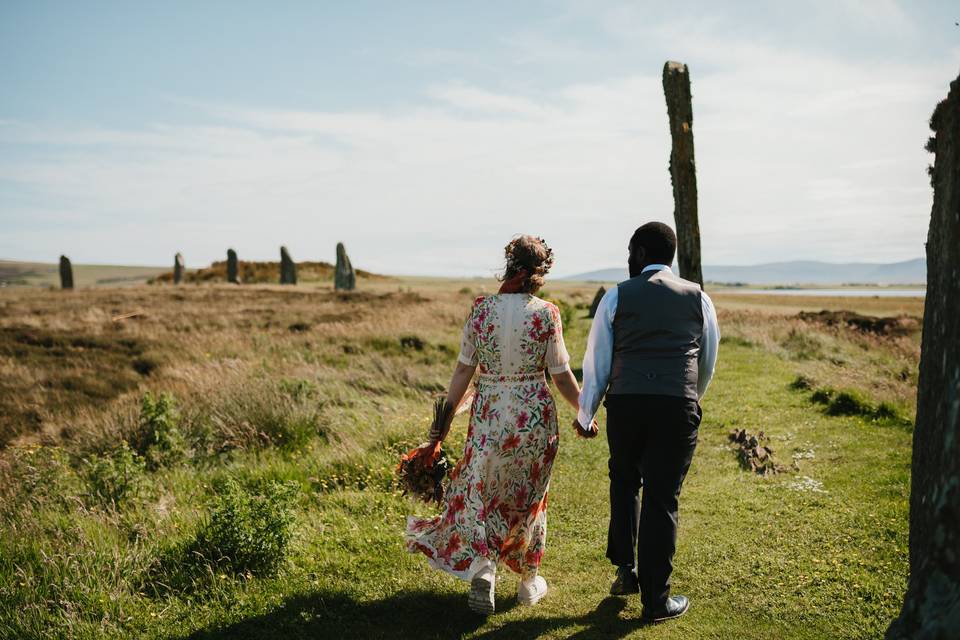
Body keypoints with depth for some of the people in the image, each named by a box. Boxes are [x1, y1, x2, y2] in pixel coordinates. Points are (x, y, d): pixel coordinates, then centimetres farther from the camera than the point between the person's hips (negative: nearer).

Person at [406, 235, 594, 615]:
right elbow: (561, 375, -5)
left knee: (480, 493, 12)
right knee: (528, 497, 16)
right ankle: (529, 580, 28)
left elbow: (464, 369, -3)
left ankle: (482, 567, -9)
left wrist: (445, 417, 5)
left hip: (489, 415, 1)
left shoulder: (480, 309, -5)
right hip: (534, 415, 0)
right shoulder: (546, 314, -9)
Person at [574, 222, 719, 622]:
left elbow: (597, 362, 8)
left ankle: (625, 569, 22)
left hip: (625, 403, 0)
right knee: (662, 499, 7)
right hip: (678, 406, 0)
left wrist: (585, 416, 18)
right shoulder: (698, 298, 11)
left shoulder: (617, 297, 6)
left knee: (625, 481, 24)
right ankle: (655, 600, 14)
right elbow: (708, 363, 20)